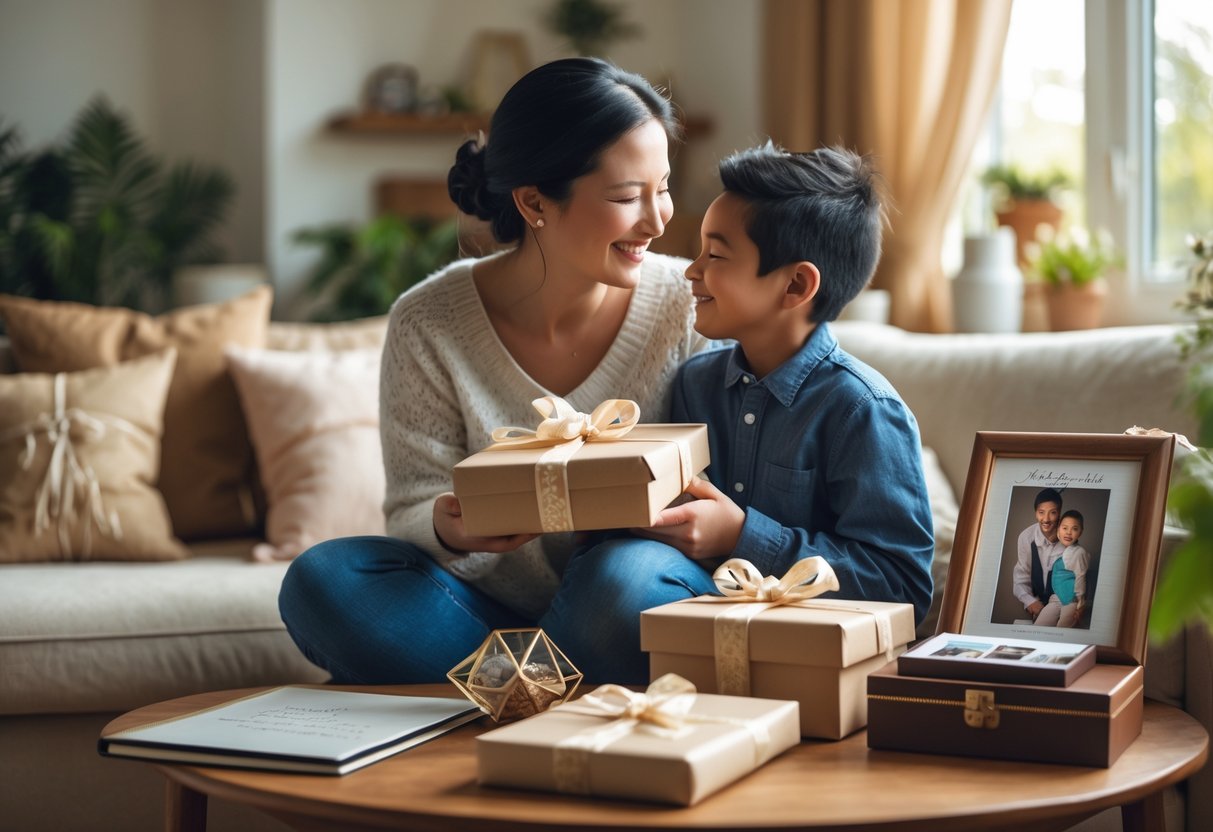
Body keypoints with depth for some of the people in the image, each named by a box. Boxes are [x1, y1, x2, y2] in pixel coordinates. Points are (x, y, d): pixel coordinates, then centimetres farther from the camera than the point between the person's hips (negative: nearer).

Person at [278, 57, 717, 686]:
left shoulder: (688, 307, -7)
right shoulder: (429, 326, -6)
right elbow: (412, 511, -3)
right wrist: (450, 528, -28)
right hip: (489, 605, 2)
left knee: (624, 576, -36)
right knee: (321, 580, -23)